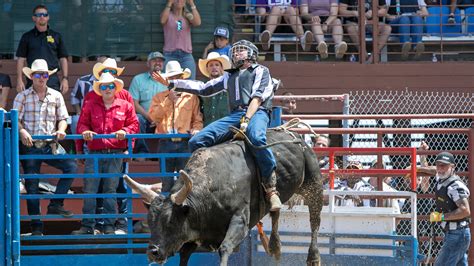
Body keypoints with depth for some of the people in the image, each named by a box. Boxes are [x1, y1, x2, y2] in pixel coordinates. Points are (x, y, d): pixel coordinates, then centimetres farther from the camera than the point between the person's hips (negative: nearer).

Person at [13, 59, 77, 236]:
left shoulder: (56, 96, 9)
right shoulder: (22, 97, 3)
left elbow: (62, 118, 9)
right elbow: (16, 120, -4)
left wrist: (61, 130, -13)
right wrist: (22, 131, -24)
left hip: (50, 146, 2)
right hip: (29, 147, -2)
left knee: (71, 167, -20)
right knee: (32, 187, -1)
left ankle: (55, 204, -11)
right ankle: (36, 227, 4)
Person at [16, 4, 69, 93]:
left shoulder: (56, 36, 12)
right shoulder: (27, 37, 11)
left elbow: (63, 59, 12)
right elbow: (21, 59, 9)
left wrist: (65, 79, 3)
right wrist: (19, 80, 0)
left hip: (53, 81, 0)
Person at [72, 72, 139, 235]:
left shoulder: (125, 106, 10)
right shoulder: (90, 106, 12)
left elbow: (134, 125, 7)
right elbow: (82, 124, 11)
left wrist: (125, 131, -12)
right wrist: (85, 131, -10)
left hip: (115, 154, 0)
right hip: (94, 153, 0)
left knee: (111, 189, 2)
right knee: (89, 189, -5)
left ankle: (109, 226, 6)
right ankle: (87, 225, -1)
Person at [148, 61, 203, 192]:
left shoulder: (191, 97, 10)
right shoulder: (159, 98, 12)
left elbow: (197, 118, 9)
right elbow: (154, 116, -3)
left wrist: (196, 129, -11)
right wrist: (168, 101, -6)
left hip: (185, 143, -1)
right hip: (166, 143, 1)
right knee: (167, 182, 2)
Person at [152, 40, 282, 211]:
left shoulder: (260, 71, 16)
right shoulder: (230, 76, 35)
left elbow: (257, 98, 1)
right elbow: (203, 88, 35)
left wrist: (246, 121, -15)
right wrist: (170, 83, 30)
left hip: (256, 113, -6)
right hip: (234, 116, 6)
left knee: (257, 138, -42)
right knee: (196, 142, -14)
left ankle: (271, 189, -39)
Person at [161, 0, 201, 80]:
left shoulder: (188, 16, 10)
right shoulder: (168, 15, 6)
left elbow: (197, 22, -11)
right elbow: (162, 20, -17)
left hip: (186, 55, 1)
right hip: (170, 55, -1)